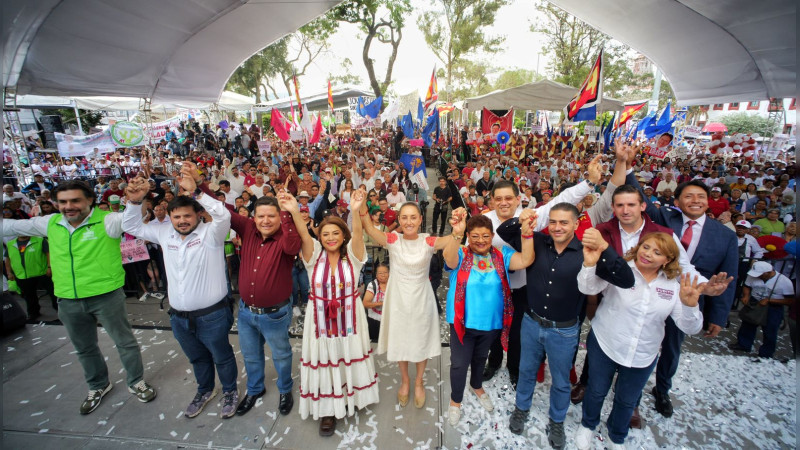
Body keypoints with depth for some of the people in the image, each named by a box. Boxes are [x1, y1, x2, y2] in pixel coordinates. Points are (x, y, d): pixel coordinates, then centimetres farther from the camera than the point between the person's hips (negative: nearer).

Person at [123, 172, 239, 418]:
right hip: (179, 317, 6)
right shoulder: (165, 235, 4)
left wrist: (195, 192, -40)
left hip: (212, 315, -5)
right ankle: (205, 391, 50)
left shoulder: (210, 233, -15)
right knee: (197, 358, 27)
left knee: (222, 356, 15)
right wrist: (134, 201, -4)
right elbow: (131, 227, 13)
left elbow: (223, 215, -34)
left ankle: (230, 391, 39)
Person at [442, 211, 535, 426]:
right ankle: (455, 400, 38)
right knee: (459, 363, 9)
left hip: (491, 321, 3)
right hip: (463, 321, -3)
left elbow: (525, 260, -22)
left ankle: (477, 386, 58)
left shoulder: (501, 255, -7)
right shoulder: (461, 255, -16)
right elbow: (449, 258, -39)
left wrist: (527, 233, -39)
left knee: (480, 357, 28)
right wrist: (456, 234, -59)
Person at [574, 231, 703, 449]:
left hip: (643, 358, 3)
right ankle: (588, 425, 49)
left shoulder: (674, 286, -5)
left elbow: (690, 328, -8)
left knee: (627, 401, 24)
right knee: (597, 391, 19)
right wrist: (590, 264, -52)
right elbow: (588, 288, -32)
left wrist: (690, 305, -29)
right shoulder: (618, 270, -16)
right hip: (603, 347, -3)